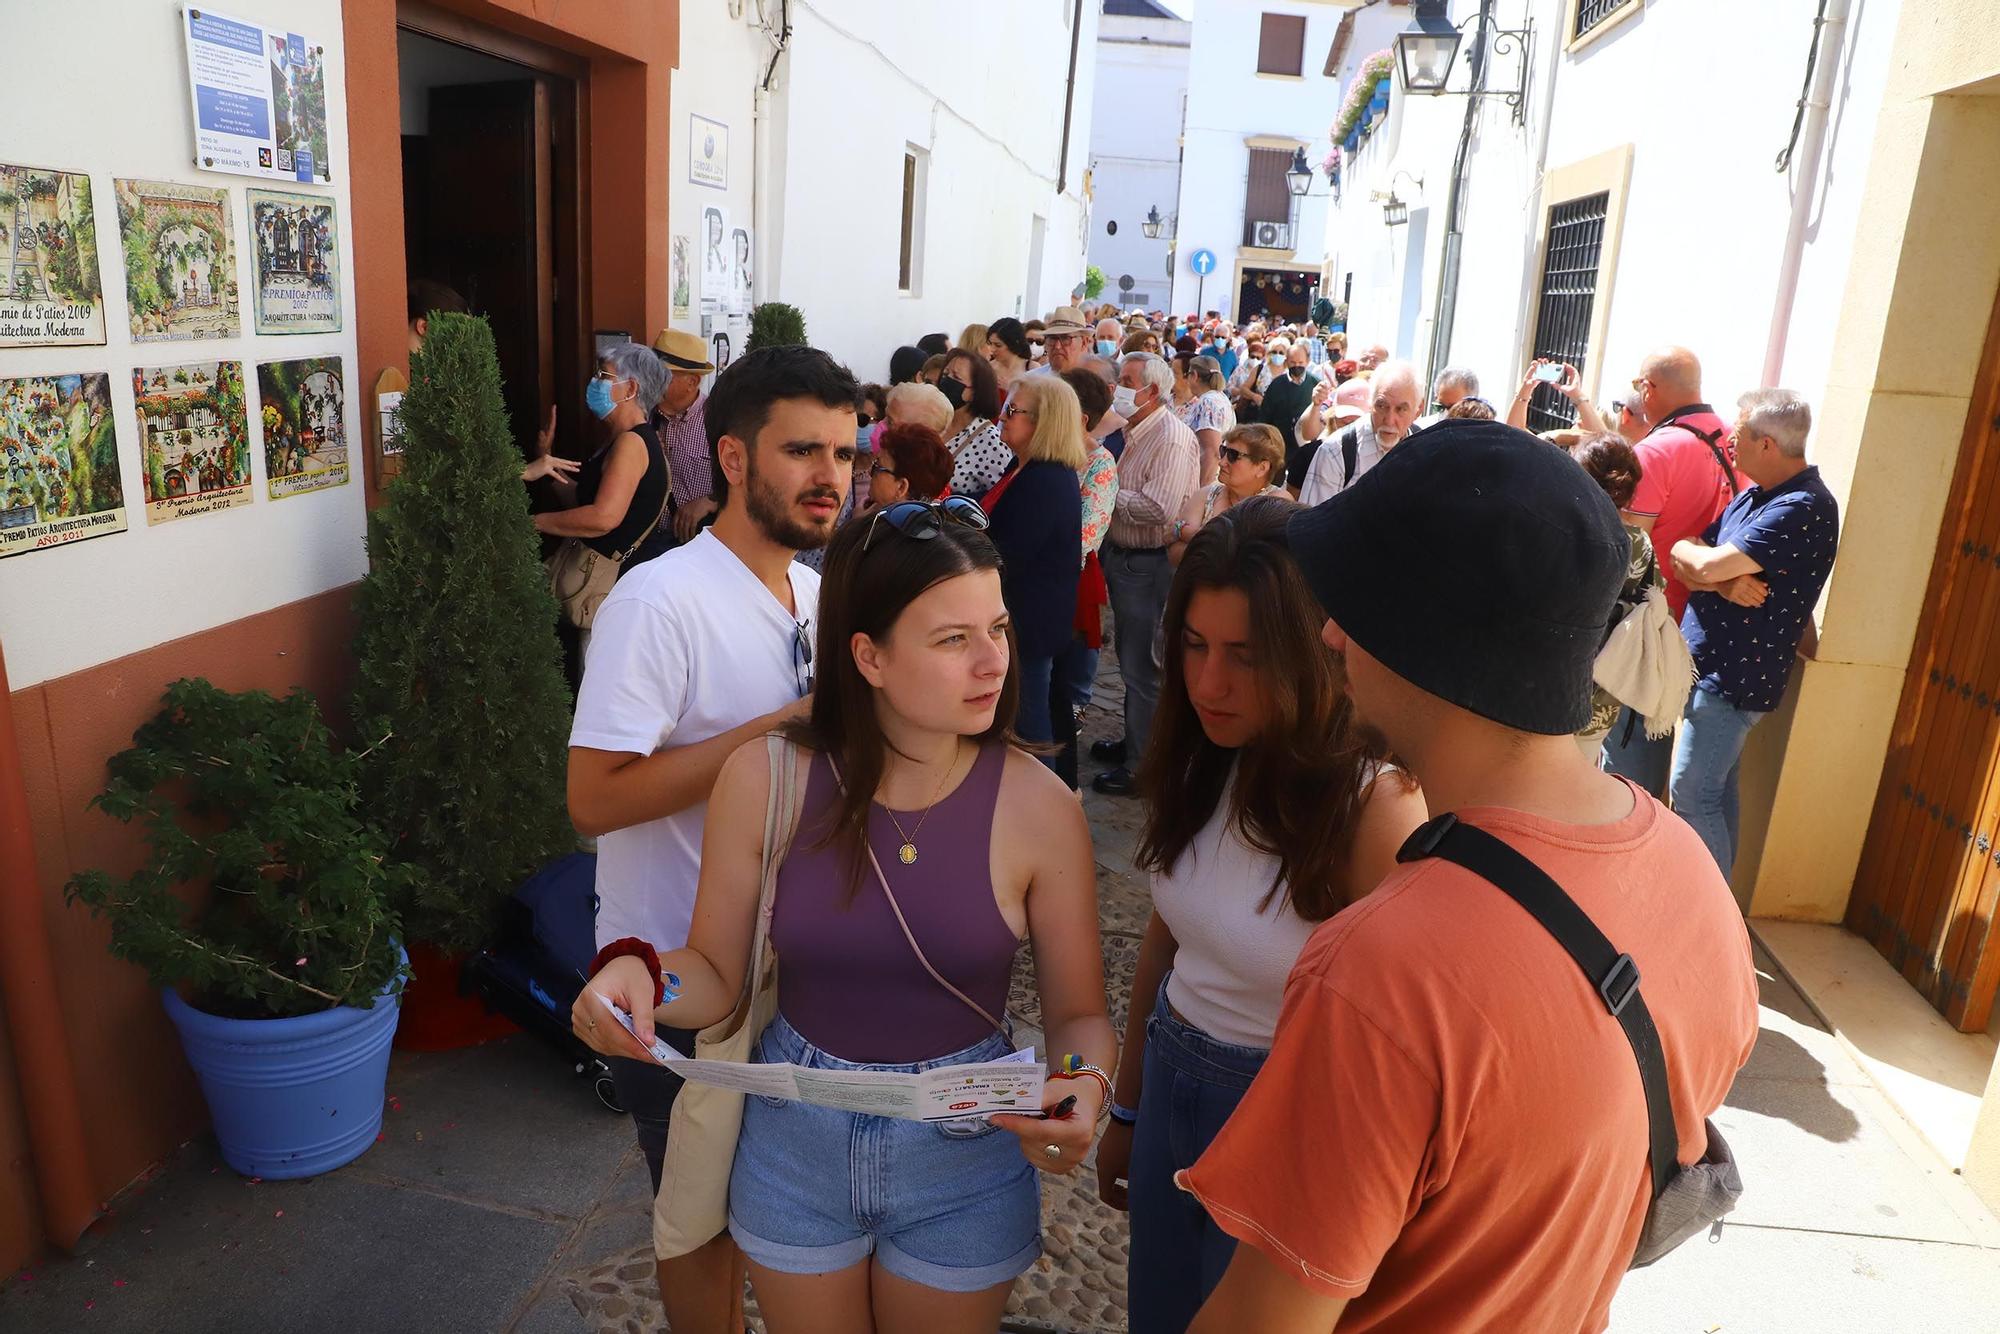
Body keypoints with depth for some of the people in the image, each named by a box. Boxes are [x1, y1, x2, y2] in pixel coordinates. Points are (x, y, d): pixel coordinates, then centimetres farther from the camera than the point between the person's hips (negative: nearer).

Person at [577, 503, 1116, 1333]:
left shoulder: (1037, 808, -18)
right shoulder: (764, 779, -16)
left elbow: (1079, 1013, -7)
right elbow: (717, 976, -5)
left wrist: (1083, 1090, -28)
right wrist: (640, 976, -26)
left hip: (963, 1151, -1)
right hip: (794, 1143, 1)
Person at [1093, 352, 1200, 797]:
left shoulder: (1172, 439, -20)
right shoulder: (1134, 431, 10)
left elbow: (1158, 509, -30)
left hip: (1149, 564, -10)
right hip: (1122, 557, 10)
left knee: (1143, 666, 1)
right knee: (1130, 659, 21)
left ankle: (1144, 765, 13)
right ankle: (1134, 741, 37)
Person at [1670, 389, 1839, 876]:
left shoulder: (1803, 509, -19)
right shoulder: (1753, 496, 12)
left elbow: (1705, 565, -25)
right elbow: (1689, 568, 5)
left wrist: (1684, 550, -3)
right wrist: (1725, 582, -16)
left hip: (1734, 677, -9)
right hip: (1712, 667, 9)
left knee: (1692, 793, -7)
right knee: (1715, 790, 17)